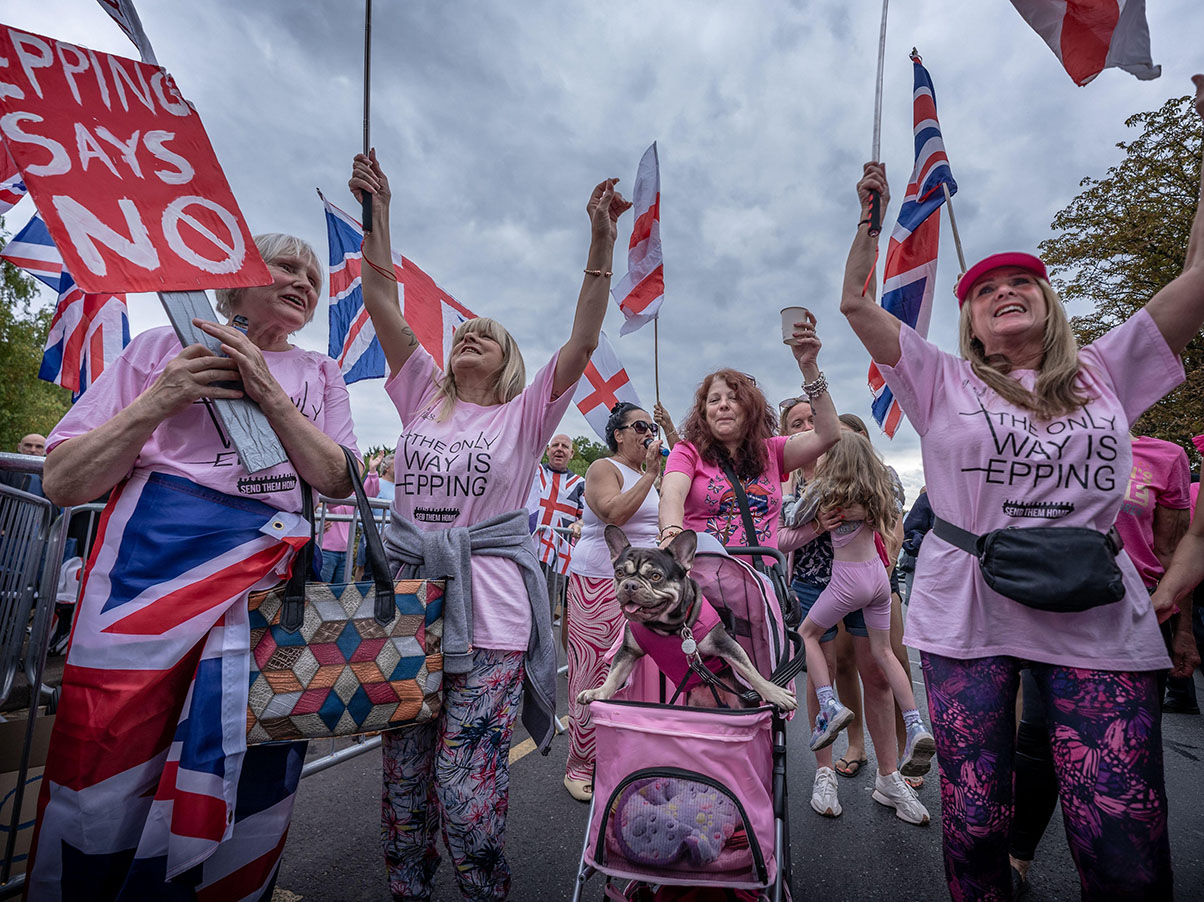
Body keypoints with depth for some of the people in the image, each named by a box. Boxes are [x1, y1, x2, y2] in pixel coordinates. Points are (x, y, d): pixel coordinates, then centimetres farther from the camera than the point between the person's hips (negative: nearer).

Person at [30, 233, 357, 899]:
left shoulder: (320, 375, 16)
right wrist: (160, 401, -8)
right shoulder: (166, 346, 11)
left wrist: (268, 392, -6)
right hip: (154, 563, -1)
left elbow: (339, 482, 1)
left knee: (245, 777, 2)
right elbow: (61, 484, 7)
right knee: (109, 766, 2)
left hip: (272, 573, 2)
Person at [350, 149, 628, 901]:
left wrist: (602, 241, -13)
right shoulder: (423, 398, 11)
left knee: (466, 797, 1)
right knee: (404, 789, 16)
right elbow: (383, 300, 7)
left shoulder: (525, 415, 3)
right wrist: (377, 210, 5)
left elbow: (584, 340, -8)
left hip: (488, 621, -3)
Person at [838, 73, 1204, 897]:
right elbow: (858, 304, 2)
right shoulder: (943, 384, 6)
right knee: (974, 827, 6)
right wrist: (872, 216, 3)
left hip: (1097, 621, 2)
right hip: (967, 616, -1)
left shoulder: (1105, 374, 11)